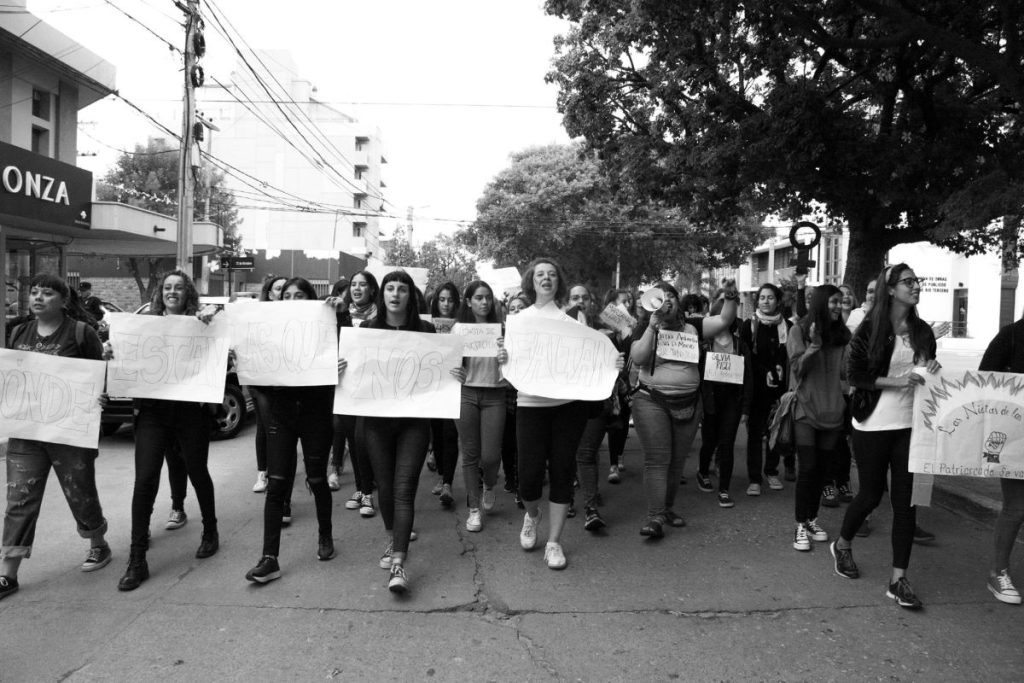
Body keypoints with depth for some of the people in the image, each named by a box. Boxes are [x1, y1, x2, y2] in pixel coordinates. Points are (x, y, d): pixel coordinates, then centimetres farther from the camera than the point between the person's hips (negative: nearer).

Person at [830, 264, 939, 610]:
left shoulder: (923, 331, 8)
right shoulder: (870, 328, -6)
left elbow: (926, 374, 18)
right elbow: (854, 374, -9)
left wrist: (932, 371, -4)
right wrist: (894, 380, -20)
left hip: (910, 425, 4)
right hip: (873, 423, -4)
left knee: (905, 500, 2)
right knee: (871, 494, 6)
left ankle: (898, 579, 11)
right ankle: (842, 545, 33)